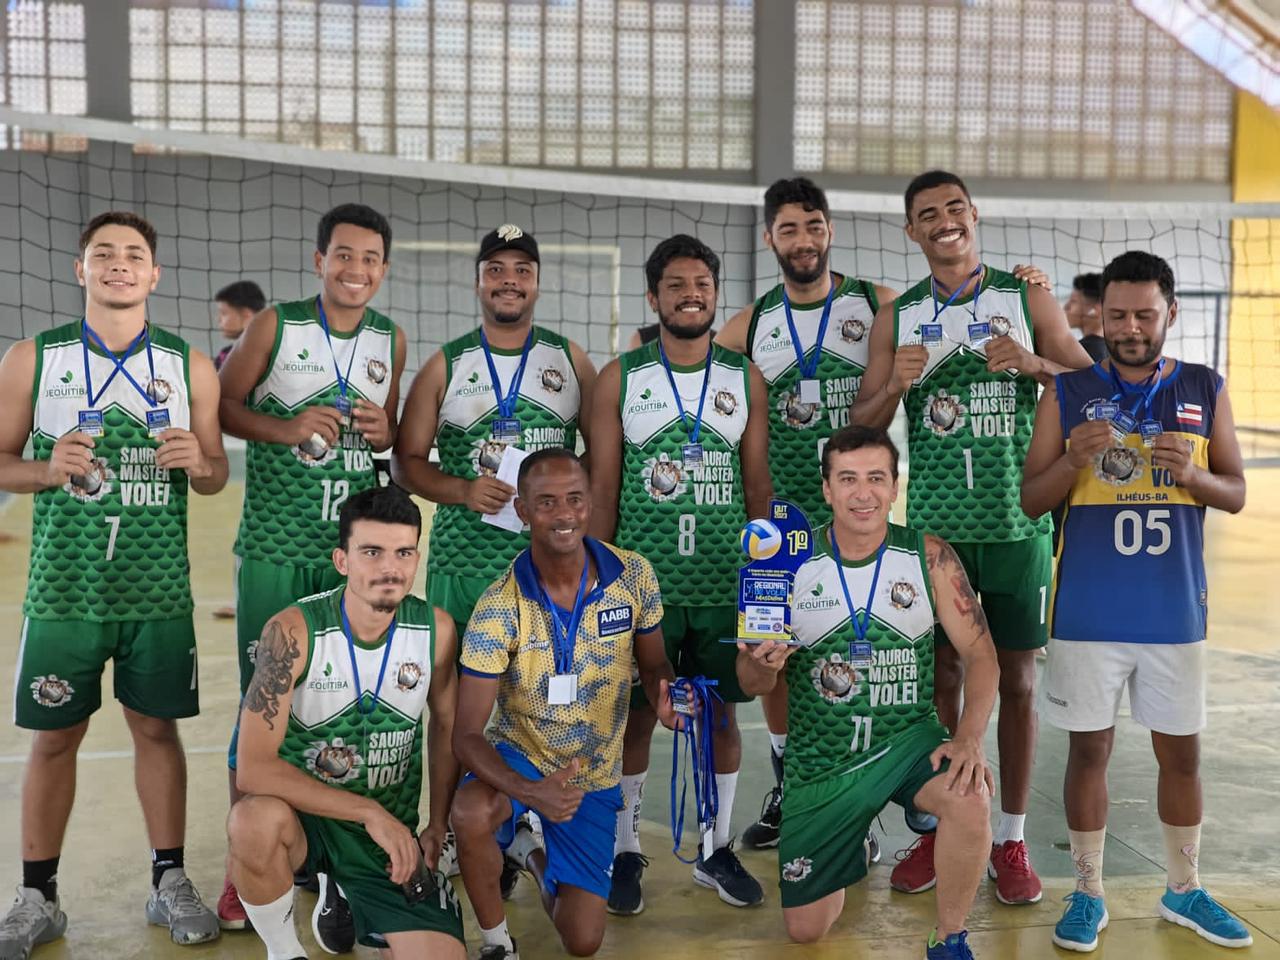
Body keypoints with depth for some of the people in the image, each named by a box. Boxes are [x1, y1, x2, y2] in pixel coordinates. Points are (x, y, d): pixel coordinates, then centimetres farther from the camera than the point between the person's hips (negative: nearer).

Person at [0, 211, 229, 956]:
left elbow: (215, 477, 9)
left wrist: (197, 461, -14)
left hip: (159, 588, 1)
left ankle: (170, 882, 22)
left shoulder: (190, 365, 4)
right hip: (64, 587, 0)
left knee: (158, 727, 8)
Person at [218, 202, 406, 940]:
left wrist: (384, 432, -4)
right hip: (274, 547, -3)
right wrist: (286, 428, -17)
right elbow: (221, 406, -1)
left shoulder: (392, 340, 8)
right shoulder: (275, 326, -3)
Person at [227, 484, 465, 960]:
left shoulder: (436, 629, -7)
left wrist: (437, 827, 4)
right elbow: (253, 768, -25)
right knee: (255, 820, -37)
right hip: (304, 814, -3)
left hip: (393, 833, 3)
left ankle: (341, 900, 17)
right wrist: (368, 812, -27)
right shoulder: (294, 631, -19)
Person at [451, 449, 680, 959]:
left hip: (595, 776, 3)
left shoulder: (634, 576, -15)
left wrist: (664, 695, -24)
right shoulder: (499, 608, -22)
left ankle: (536, 854, 35)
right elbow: (466, 734, -23)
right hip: (520, 755, -2)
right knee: (471, 814, -38)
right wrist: (530, 792, -41)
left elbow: (653, 665, 2)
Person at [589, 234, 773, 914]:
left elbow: (759, 485, 9)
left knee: (722, 714, 8)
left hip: (726, 583, 2)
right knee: (636, 714, 5)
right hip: (642, 579, -1)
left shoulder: (745, 379, 7)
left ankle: (715, 848, 24)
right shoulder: (620, 377, 3)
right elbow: (602, 488, 3)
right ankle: (626, 850, 20)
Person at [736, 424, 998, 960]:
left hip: (907, 740, -1)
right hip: (820, 759, 1)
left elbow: (980, 654, -6)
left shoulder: (929, 556, -7)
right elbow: (752, 683, -2)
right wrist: (763, 665, -25)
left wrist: (969, 738, -20)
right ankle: (847, 855, 43)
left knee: (970, 797, -33)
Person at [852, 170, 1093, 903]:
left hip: (1017, 521, -1)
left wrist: (1034, 364, -18)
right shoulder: (898, 316, 7)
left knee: (1017, 679, 5)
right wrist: (897, 385, -16)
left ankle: (1012, 841, 17)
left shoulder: (1028, 299, 4)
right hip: (935, 523, 1)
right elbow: (863, 425, 5)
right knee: (941, 677, 6)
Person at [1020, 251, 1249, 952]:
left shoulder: (1206, 391, 4)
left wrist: (1191, 473, -15)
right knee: (1089, 748, 6)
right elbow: (1031, 501, 0)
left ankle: (1184, 891, 29)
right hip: (1088, 613, -2)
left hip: (1175, 611, 2)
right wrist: (1073, 460, -20)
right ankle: (1087, 894, 20)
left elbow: (1235, 494, 7)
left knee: (1181, 752, 11)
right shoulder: (1067, 393, -1)